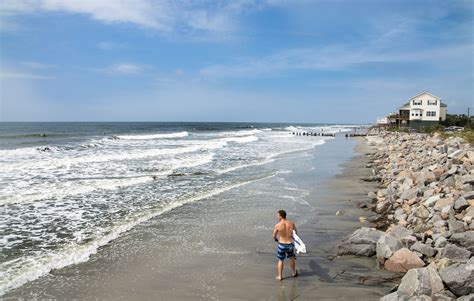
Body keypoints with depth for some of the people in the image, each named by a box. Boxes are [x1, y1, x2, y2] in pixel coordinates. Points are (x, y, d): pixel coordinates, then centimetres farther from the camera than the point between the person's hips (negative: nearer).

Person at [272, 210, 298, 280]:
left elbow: (274, 236, -2)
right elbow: (295, 232, 12)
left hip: (281, 245, -2)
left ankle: (280, 276, 24)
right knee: (292, 258, 28)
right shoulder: (291, 223, -8)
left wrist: (276, 239, 22)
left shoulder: (277, 225, -16)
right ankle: (293, 273, 42)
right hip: (290, 244, 2)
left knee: (280, 260, 19)